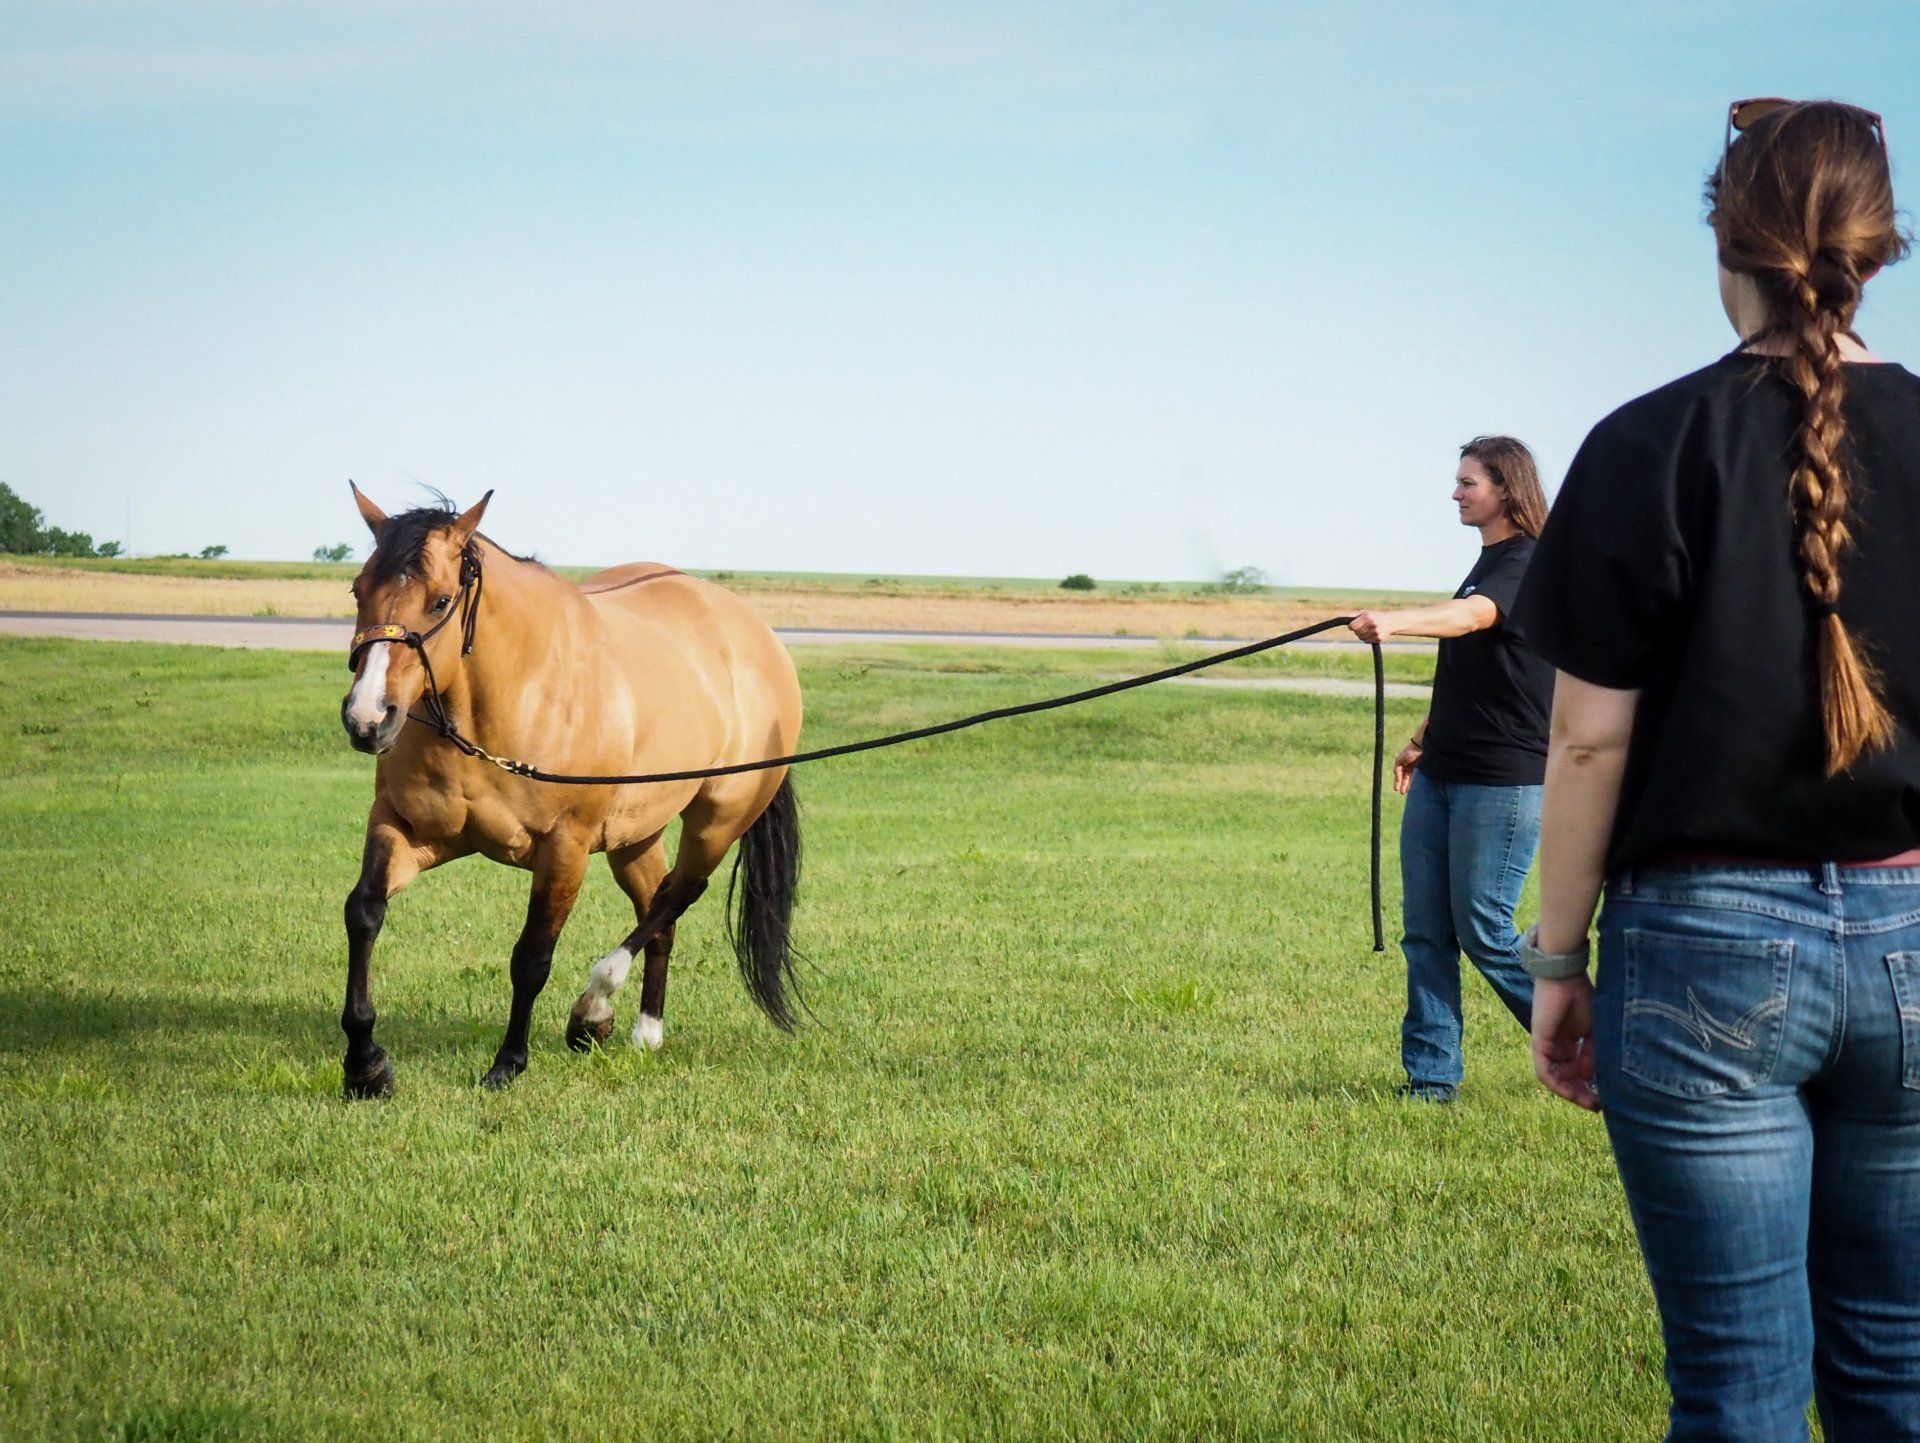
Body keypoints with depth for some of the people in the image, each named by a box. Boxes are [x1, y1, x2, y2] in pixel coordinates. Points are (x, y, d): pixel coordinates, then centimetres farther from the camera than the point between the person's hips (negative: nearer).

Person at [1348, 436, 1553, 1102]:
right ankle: (1431, 1074, 9)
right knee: (1425, 928, 5)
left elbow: (1470, 617, -33)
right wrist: (1423, 738, 23)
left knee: (1484, 930, -5)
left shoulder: (1528, 566, -12)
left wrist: (1394, 621, -49)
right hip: (1443, 773, 9)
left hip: (1504, 778, -9)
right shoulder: (1486, 566, 17)